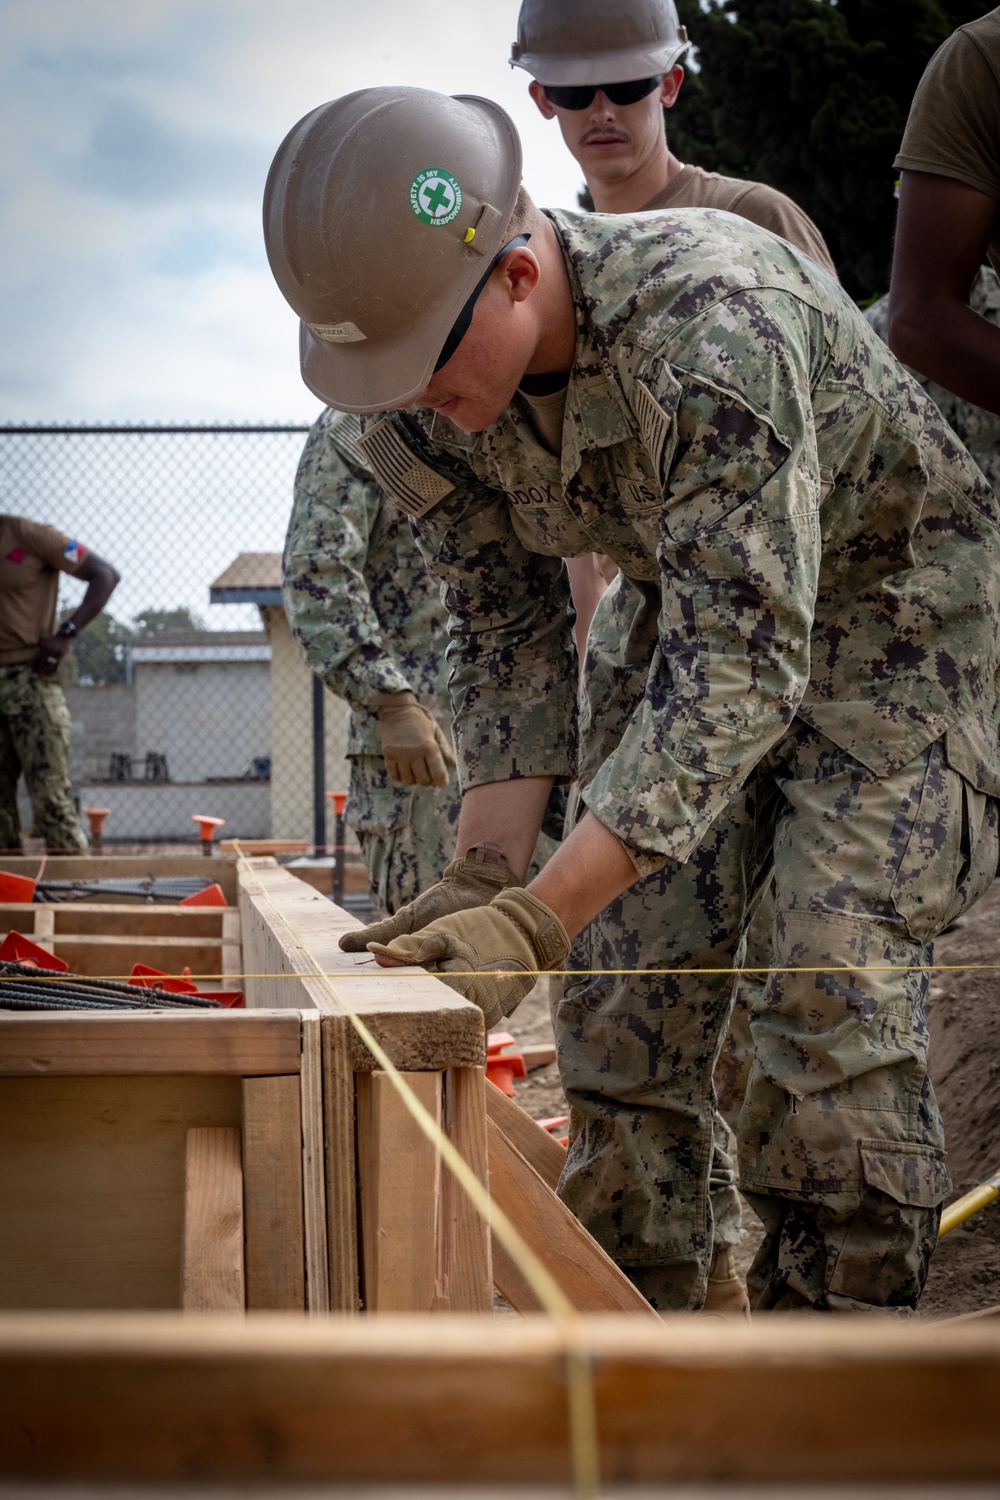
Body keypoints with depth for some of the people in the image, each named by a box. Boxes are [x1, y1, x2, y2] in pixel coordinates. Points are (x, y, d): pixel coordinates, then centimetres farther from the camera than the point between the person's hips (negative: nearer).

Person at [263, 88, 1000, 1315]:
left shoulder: (708, 329, -39)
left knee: (836, 986, -16)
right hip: (686, 601, 6)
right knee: (628, 984, -1)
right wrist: (485, 876, -19)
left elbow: (744, 665, -41)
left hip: (890, 601, -6)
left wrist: (540, 919, -46)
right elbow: (502, 633, -7)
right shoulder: (416, 403, -17)